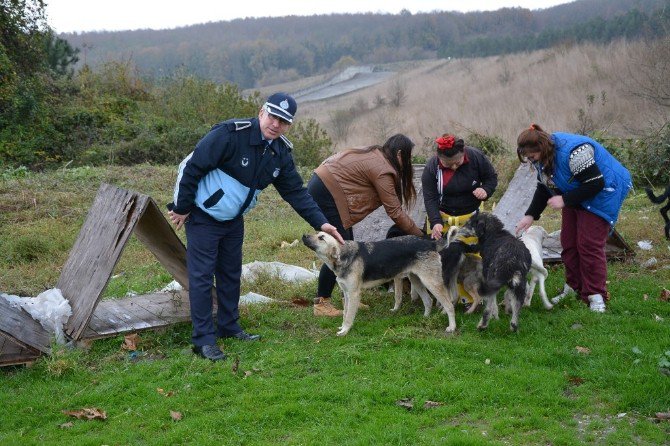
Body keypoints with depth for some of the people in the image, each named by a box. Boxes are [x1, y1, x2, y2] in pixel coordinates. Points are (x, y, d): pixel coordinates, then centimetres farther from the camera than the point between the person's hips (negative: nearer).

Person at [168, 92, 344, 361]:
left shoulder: (281, 152, -4)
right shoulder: (230, 134, -26)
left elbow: (295, 191, 1)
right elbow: (193, 168, -23)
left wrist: (320, 223, -8)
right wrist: (182, 208, -17)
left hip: (234, 219, 7)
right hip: (203, 216, -7)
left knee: (231, 273, 16)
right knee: (202, 276, -5)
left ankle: (229, 326, 31)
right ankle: (204, 339, 0)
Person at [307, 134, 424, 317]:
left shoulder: (374, 153, 13)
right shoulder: (382, 170, -15)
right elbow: (394, 211, -12)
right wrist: (420, 235, -3)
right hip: (326, 193, -10)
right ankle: (321, 304, -1)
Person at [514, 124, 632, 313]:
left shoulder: (572, 152, -33)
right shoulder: (542, 155, -4)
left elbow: (595, 183, -31)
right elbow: (543, 188, 6)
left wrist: (564, 200, -27)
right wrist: (530, 215, -4)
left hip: (601, 194, -9)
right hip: (575, 196, 9)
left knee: (589, 244, -12)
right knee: (569, 242, 6)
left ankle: (596, 295, -5)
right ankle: (573, 288, 18)